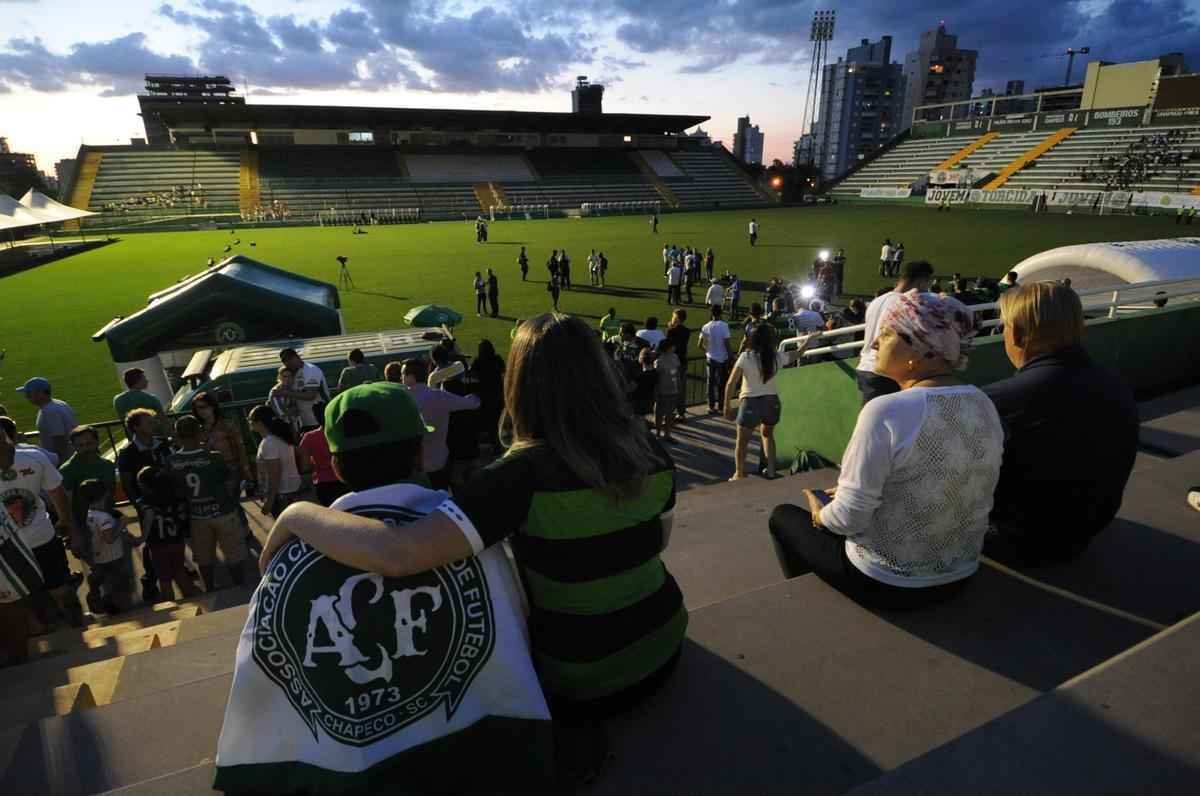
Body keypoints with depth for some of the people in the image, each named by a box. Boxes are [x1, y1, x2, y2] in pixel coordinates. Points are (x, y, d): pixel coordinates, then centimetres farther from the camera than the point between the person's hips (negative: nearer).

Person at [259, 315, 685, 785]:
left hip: (585, 679, -6)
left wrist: (297, 513, -21)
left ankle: (566, 730, 10)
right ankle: (578, 723, 20)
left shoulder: (526, 473, -28)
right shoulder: (647, 449, -11)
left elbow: (396, 555, -37)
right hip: (663, 645, 6)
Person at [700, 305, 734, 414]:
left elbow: (700, 345, -1)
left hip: (710, 359, 3)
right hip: (722, 359, -3)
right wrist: (731, 356, -7)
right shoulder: (724, 326, -14)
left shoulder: (705, 327, -3)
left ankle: (711, 407, 15)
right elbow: (727, 344, -16)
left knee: (711, 383, 12)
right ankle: (720, 407, 12)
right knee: (722, 384, 8)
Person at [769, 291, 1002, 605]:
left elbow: (848, 517, -24)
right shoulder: (985, 405, -4)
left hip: (886, 582, -7)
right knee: (833, 503, 28)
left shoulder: (886, 411, -27)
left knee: (783, 516, 17)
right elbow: (936, 492, 6)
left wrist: (821, 514, -1)